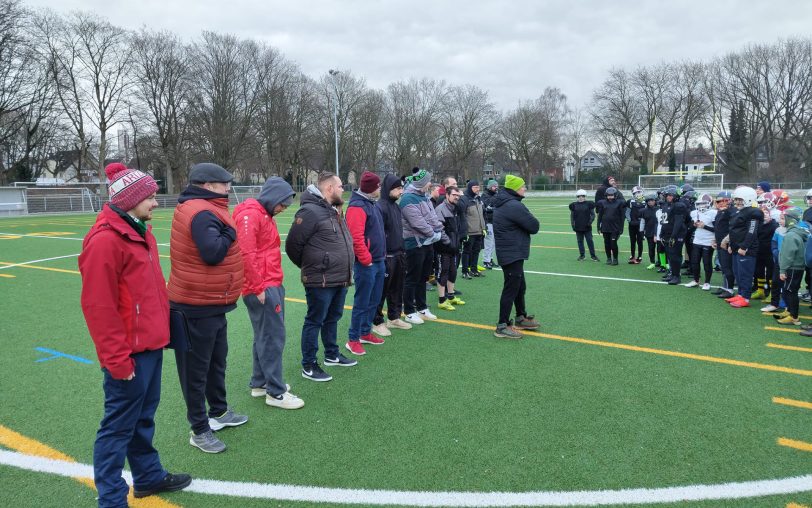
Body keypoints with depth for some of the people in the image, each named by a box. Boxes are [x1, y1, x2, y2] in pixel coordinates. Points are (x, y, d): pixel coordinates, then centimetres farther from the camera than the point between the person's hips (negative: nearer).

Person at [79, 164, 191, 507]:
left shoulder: (141, 232, 11)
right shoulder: (105, 240, -19)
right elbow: (98, 306, -21)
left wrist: (163, 330, 17)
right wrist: (116, 359, -19)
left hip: (151, 346, 9)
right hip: (129, 354, -9)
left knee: (144, 418, 21)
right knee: (118, 426, 4)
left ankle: (148, 475, 37)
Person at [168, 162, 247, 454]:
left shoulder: (198, 208, 11)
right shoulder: (202, 213, -22)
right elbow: (212, 253, -31)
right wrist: (230, 232, -17)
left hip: (212, 306, 11)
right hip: (198, 309, -11)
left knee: (217, 361, 24)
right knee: (196, 369, 4)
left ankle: (219, 412, 42)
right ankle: (199, 430, 18)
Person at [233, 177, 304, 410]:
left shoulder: (266, 215, 18)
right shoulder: (250, 214, -14)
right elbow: (247, 253, -22)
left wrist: (276, 282, 15)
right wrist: (258, 288, -19)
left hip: (272, 285, 10)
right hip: (261, 289, -10)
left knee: (265, 336, 16)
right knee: (273, 337, -5)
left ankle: (260, 383, 28)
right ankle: (276, 392, 3)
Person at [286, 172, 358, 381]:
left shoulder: (334, 211, 14)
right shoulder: (310, 211, -17)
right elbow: (292, 245, -15)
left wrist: (346, 269, 17)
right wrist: (309, 267, 0)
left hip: (340, 279, 9)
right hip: (320, 281, -9)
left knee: (333, 318, 21)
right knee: (315, 321, 2)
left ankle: (332, 355, 37)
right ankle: (308, 366, 13)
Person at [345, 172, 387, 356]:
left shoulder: (372, 204, 15)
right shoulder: (357, 207, -16)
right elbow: (356, 238, -24)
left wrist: (382, 256, 17)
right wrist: (366, 260, -18)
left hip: (379, 262, 9)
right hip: (366, 264, -9)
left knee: (374, 300, 16)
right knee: (362, 303, -2)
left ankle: (365, 333, 29)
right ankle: (353, 340, 8)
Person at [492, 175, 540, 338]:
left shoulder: (502, 204, 11)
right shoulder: (514, 206, -22)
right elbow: (534, 226, -17)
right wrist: (530, 220, 1)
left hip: (508, 252, 11)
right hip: (513, 254, -11)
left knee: (520, 286, 21)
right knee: (511, 288, -3)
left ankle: (521, 318, 35)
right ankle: (502, 326, 4)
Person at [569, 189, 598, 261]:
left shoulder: (589, 204, 0)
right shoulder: (574, 205, 4)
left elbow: (593, 214, 4)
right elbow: (572, 216, 11)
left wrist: (590, 221, -11)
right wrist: (572, 224, 3)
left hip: (587, 227, -2)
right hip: (578, 227, 2)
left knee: (589, 240, 0)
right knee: (580, 241, 8)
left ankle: (593, 255, 8)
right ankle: (581, 255, 18)